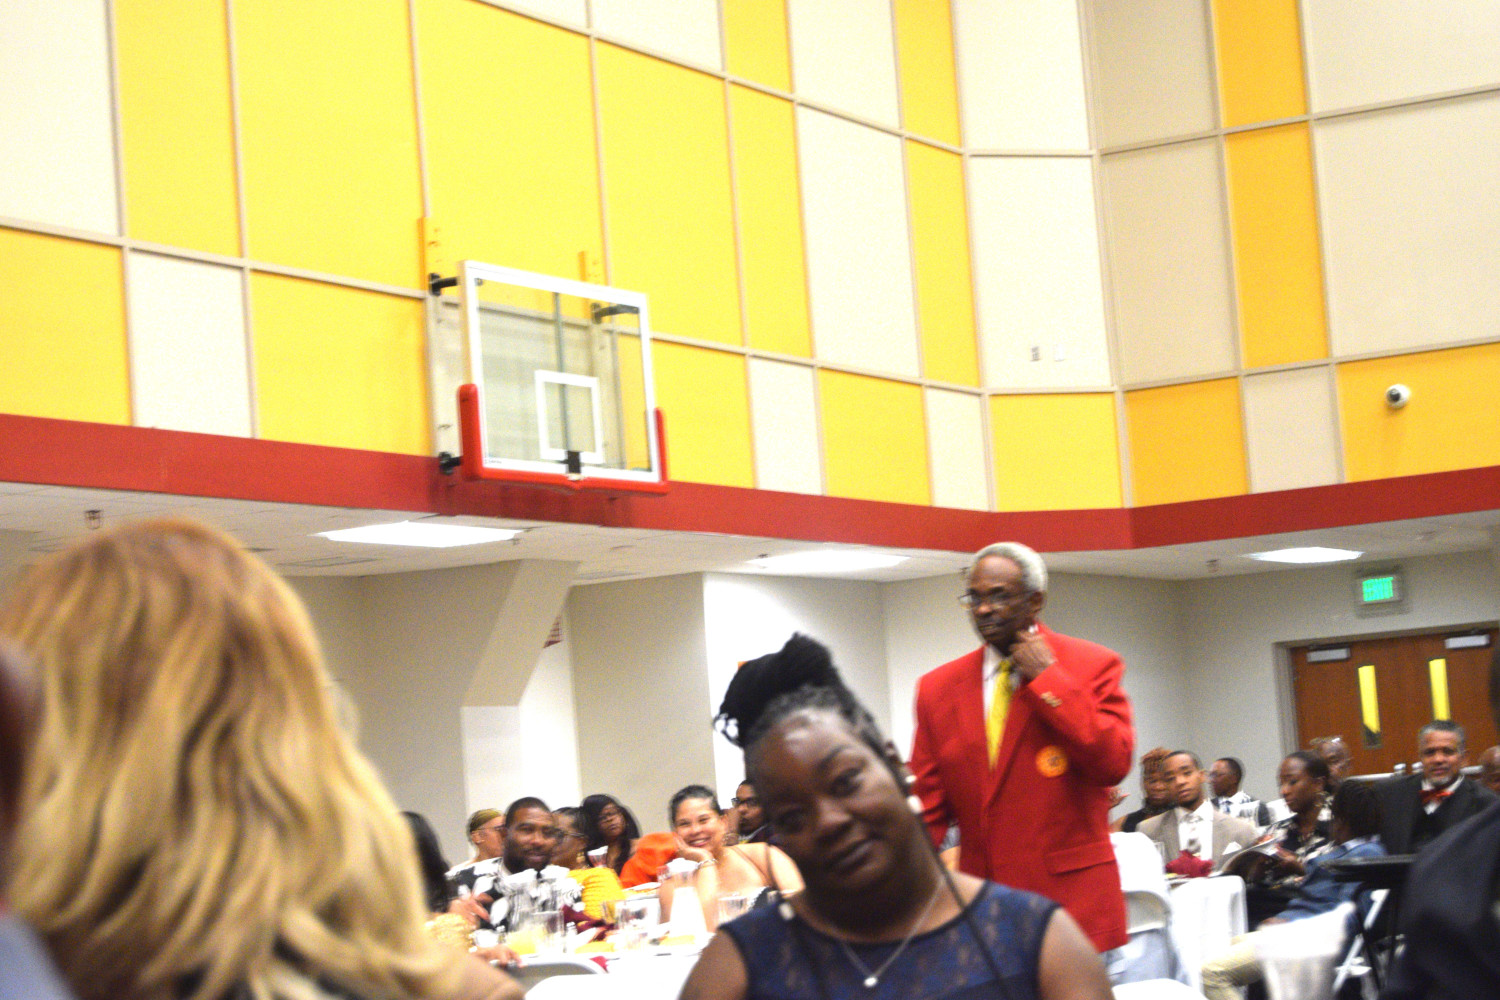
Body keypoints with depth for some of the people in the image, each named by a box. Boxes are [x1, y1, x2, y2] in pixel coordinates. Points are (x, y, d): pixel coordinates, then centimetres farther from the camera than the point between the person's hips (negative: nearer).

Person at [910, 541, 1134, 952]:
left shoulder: (1092, 666, 2)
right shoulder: (938, 688, 10)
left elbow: (1114, 763, -11)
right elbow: (928, 807, 11)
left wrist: (1047, 678, -10)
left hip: (1073, 904, -3)